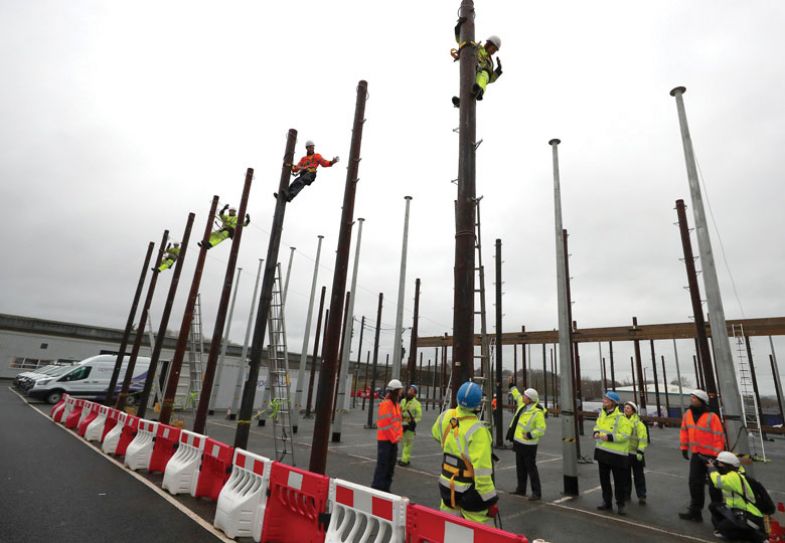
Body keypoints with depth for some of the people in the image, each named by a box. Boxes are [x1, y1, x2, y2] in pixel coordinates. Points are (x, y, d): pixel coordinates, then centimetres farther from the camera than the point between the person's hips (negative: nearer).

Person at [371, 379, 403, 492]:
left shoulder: (396, 404, 10)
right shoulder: (386, 404, -18)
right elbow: (385, 424, -21)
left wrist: (399, 435, 2)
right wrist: (393, 438, -14)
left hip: (393, 440, 9)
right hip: (385, 440, -9)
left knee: (391, 465, 14)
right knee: (383, 465, -4)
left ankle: (385, 489, 24)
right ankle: (376, 489, 6)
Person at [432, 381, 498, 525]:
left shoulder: (445, 417, -8)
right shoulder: (477, 430, -28)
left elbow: (436, 434, 15)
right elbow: (482, 471, -27)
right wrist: (490, 500, -17)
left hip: (447, 485, 6)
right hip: (470, 491, -6)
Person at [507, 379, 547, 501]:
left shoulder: (537, 412, -22)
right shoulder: (523, 404, 2)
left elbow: (541, 429, -21)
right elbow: (517, 396, 24)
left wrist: (530, 435, -26)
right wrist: (512, 386, 29)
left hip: (528, 444, -9)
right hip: (518, 442, 9)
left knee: (531, 468, 0)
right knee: (520, 467, 18)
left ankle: (536, 492, 12)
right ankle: (521, 489, 31)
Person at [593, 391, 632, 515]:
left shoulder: (621, 417, -20)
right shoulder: (602, 413, 5)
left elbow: (625, 435, -23)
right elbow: (597, 425, 17)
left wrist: (609, 437, -28)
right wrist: (596, 432, -3)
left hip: (616, 454, -7)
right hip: (602, 452, 7)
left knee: (619, 481, 7)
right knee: (604, 479, 16)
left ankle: (620, 504, 22)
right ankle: (607, 502, 30)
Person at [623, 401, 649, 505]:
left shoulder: (638, 423, -10)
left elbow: (643, 438, -13)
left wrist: (640, 451, -18)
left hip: (635, 453, -5)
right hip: (624, 453, 5)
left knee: (638, 476, 5)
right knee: (625, 475, 12)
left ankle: (641, 496, 15)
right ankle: (626, 495, 23)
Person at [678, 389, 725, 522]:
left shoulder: (712, 417, -18)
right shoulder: (687, 414, 1)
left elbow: (719, 437, -16)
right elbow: (684, 431, 10)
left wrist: (717, 455, -16)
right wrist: (684, 447, 10)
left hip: (711, 456, -6)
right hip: (696, 455, 6)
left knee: (714, 486, 5)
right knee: (695, 483, 10)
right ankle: (695, 512, 20)